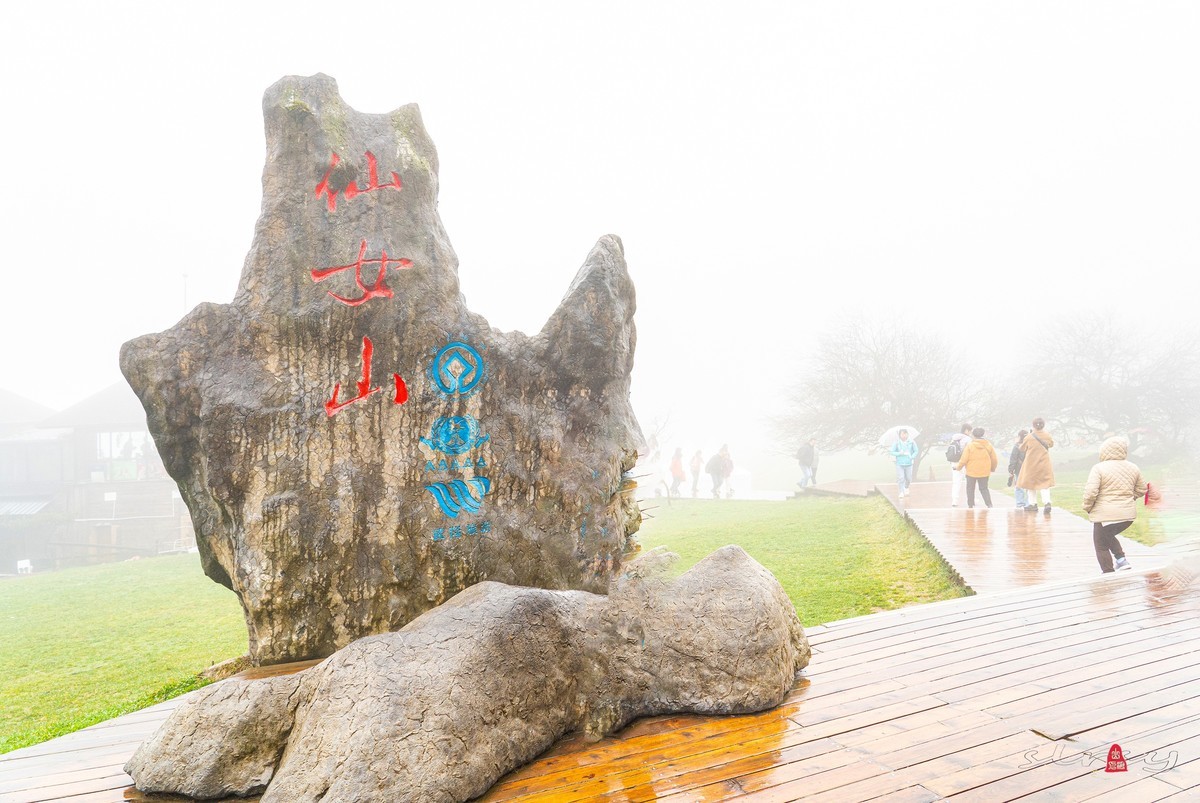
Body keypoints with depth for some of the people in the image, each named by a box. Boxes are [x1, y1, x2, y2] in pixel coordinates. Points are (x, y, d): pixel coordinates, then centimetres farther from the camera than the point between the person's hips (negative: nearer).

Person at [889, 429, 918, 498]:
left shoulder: (911, 443, -5)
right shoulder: (896, 443, -7)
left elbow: (916, 451, 5)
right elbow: (891, 452, -5)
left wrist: (912, 457, -9)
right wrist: (899, 453, -19)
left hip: (908, 463, 1)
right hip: (899, 464, -1)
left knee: (908, 478, 11)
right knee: (901, 478, -10)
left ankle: (906, 487, 41)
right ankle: (902, 492, 2)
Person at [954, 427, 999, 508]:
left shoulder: (970, 445, -11)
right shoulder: (988, 444, 1)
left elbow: (964, 459, -12)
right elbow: (994, 459, 6)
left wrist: (958, 467, 4)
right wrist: (992, 468, 23)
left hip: (971, 471, -3)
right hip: (984, 472, 3)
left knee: (970, 489, 11)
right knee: (984, 489, 15)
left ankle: (970, 505, 12)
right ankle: (989, 504, 2)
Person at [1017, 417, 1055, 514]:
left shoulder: (1029, 437, -11)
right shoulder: (1047, 435, -5)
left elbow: (1022, 449, 2)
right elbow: (1051, 443, 15)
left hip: (1031, 464, -1)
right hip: (1044, 464, 1)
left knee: (1031, 483, 12)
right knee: (1045, 484, 5)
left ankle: (1033, 503, 15)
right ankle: (1047, 502, -14)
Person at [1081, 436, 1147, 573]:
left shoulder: (1099, 468, -13)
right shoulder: (1133, 468, 6)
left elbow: (1090, 492, -19)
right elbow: (1142, 489, 17)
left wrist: (1087, 507, -2)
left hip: (1105, 515, -6)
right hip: (1128, 515, 6)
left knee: (1101, 546, 11)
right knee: (1108, 536, 32)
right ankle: (1122, 560, 19)